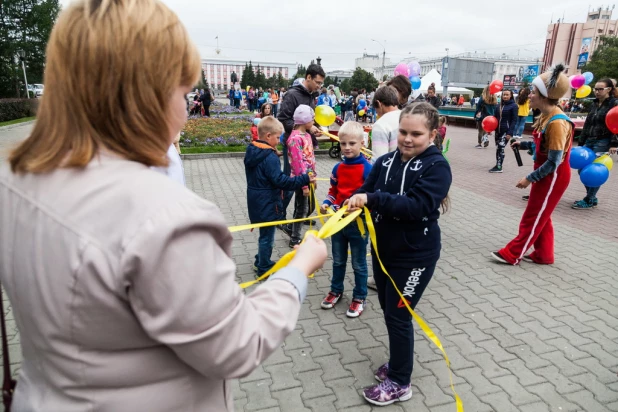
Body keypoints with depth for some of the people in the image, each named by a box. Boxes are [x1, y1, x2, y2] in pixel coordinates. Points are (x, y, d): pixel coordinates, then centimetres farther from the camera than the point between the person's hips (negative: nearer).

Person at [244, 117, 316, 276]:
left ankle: (260, 262, 38)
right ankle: (264, 269, 21)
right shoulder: (269, 157, -23)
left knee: (264, 234, 24)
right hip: (267, 204, -9)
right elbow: (280, 181, -25)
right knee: (267, 237, 7)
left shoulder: (252, 151, 5)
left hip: (257, 202, 9)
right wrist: (304, 179, -23)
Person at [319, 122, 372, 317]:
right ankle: (336, 290, 40)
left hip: (358, 223, -5)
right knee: (338, 261, 21)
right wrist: (326, 204, -6)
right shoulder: (338, 168, 2)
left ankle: (359, 298, 28)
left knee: (359, 264, 11)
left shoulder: (367, 168, -15)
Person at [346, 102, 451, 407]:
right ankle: (398, 361, 44)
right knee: (388, 310, 19)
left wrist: (372, 198, -35)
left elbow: (417, 206, -28)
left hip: (415, 256, -6)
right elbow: (366, 193, -2)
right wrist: (355, 202, -25)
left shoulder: (437, 166, -15)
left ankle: (399, 383, 24)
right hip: (383, 249, 6)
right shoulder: (385, 161, 0)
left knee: (399, 316, 4)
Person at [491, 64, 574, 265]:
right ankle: (543, 255, 29)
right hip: (545, 173, 9)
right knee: (541, 216, 17)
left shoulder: (557, 122, -27)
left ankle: (512, 254, 13)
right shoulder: (546, 116, 1)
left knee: (533, 217, 2)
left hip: (553, 176, -9)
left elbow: (554, 162, -25)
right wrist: (523, 145, 1)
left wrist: (529, 178, -18)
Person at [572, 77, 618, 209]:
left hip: (603, 143, -7)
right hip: (589, 141, 7)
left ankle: (589, 201, 4)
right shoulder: (594, 104, 15)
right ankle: (592, 198, 18)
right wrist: (581, 142, 15)